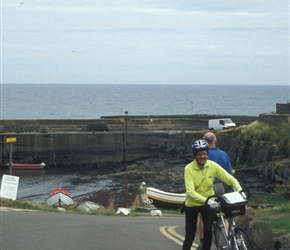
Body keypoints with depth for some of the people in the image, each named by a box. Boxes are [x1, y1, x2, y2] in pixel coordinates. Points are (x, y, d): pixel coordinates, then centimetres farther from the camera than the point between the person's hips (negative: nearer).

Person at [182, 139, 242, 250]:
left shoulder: (213, 166, -15)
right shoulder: (189, 168, -23)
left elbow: (231, 179, -14)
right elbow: (190, 192, -32)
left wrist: (240, 191, -33)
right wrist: (206, 201, -46)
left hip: (209, 203, 2)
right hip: (192, 204, -2)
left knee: (208, 231, -10)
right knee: (190, 235, 3)